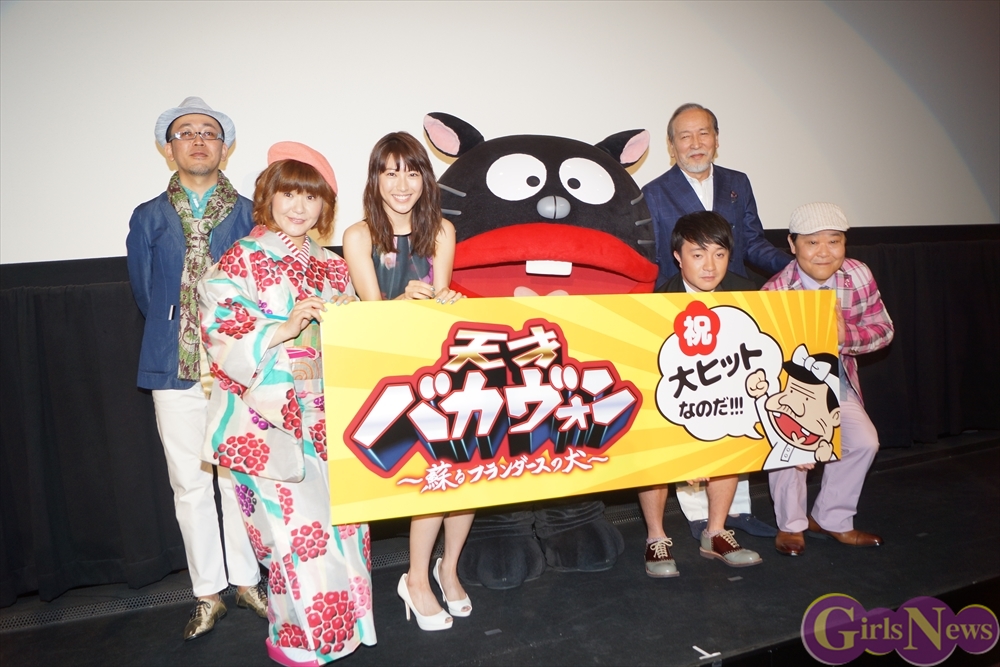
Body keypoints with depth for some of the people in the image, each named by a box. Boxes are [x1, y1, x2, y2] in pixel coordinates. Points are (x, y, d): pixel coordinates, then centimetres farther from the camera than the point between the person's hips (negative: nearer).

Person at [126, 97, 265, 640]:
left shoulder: (250, 216, 4)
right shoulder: (148, 219, 9)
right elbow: (145, 294, 9)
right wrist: (177, 338, 5)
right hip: (174, 369, 2)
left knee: (239, 478, 8)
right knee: (190, 484, 8)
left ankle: (246, 579, 25)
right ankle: (208, 592, 23)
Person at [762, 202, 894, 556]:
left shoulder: (859, 276, -11)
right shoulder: (776, 292, -26)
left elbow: (883, 328, -5)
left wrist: (845, 334, -29)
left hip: (836, 383, 5)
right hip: (785, 384, -5)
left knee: (864, 441, -7)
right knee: (787, 444, -23)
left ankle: (832, 519, 18)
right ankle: (791, 525, 5)